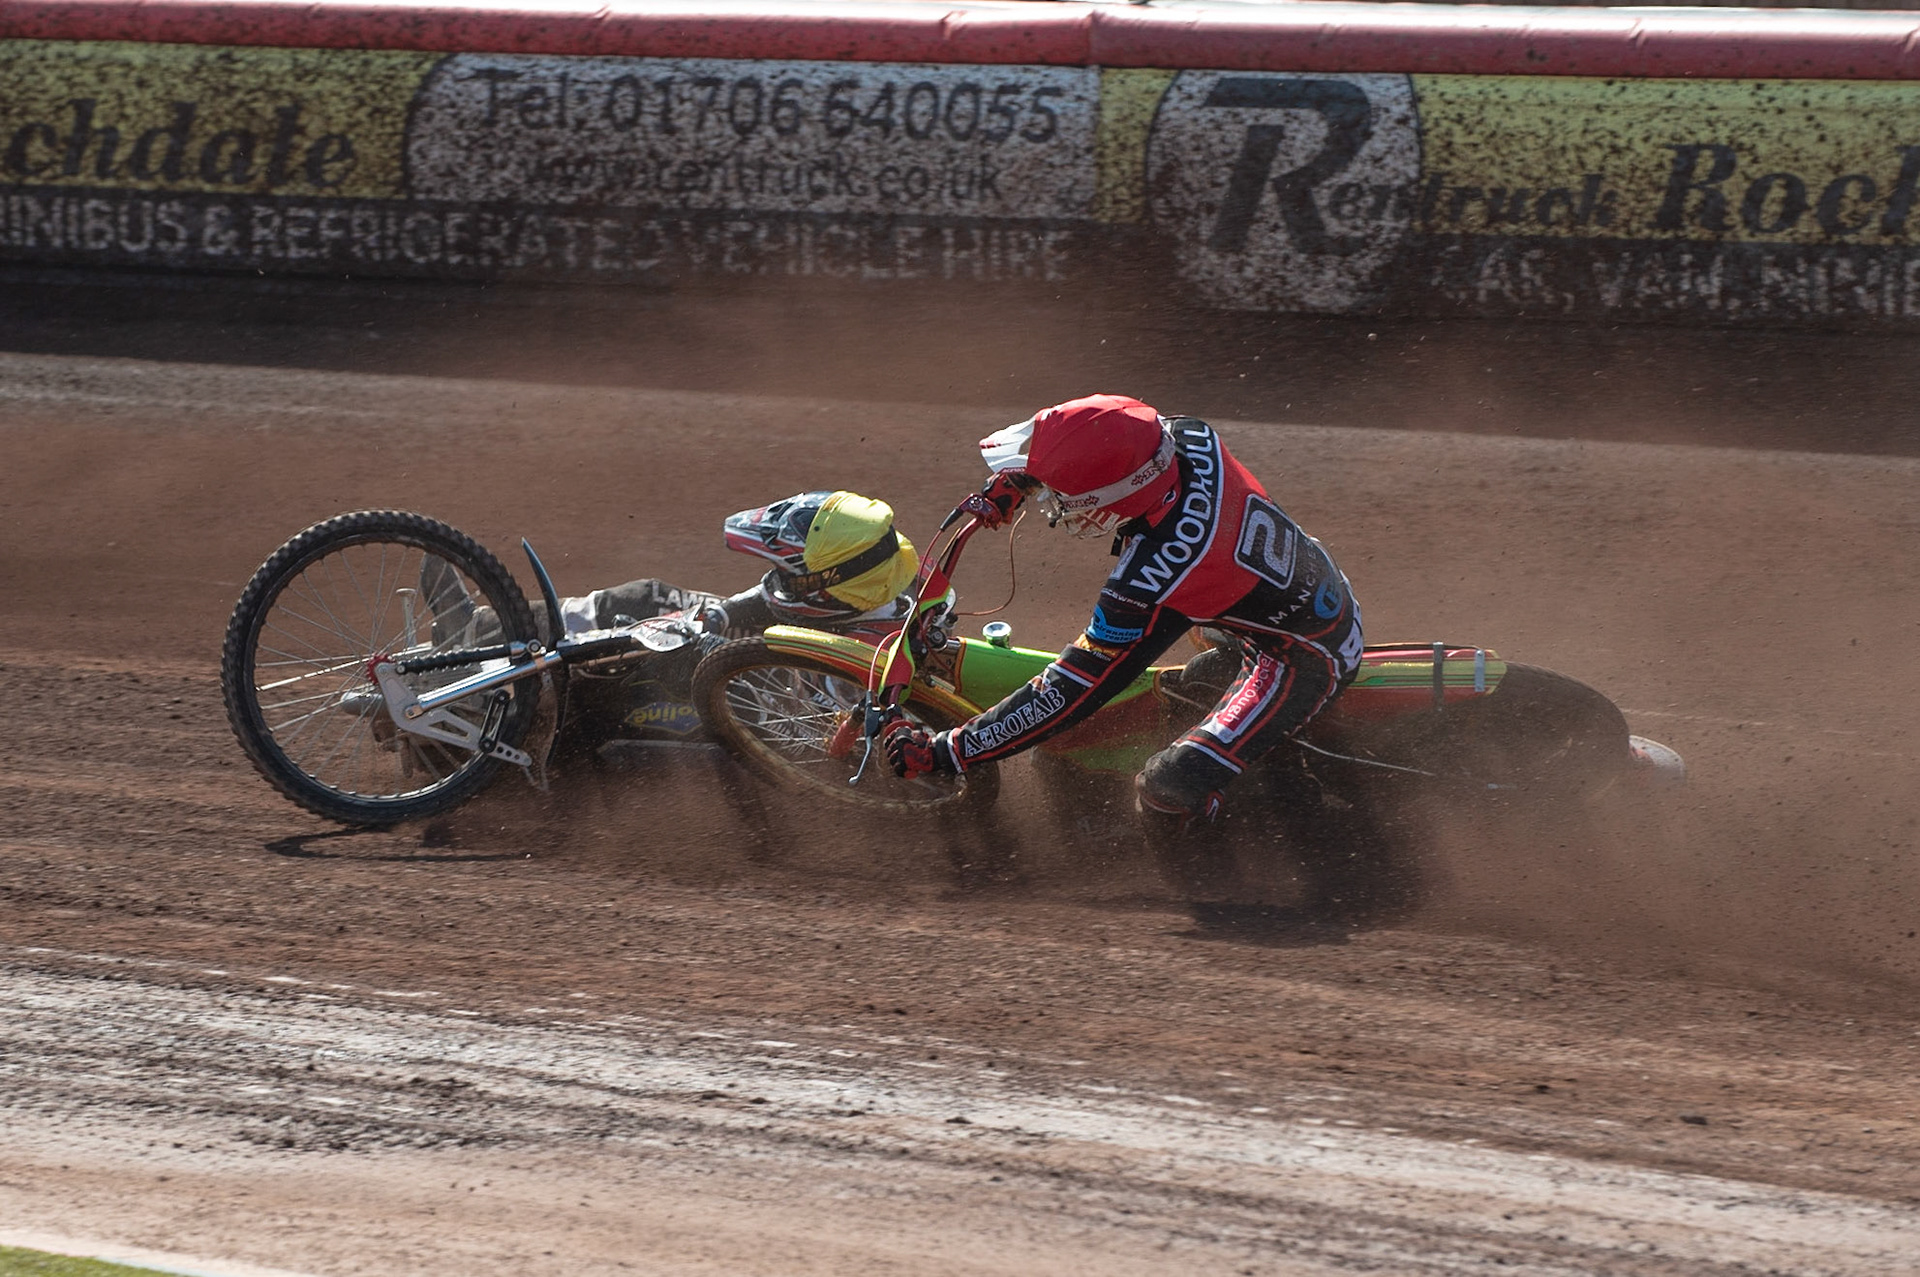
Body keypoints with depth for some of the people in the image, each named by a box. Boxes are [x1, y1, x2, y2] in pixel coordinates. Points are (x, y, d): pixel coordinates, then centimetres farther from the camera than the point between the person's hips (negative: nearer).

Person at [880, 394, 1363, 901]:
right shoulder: (1194, 441, -17)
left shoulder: (1147, 586, -35)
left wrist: (943, 753, -21)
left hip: (1301, 663, -9)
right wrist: (1013, 479, 0)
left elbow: (1070, 693, -26)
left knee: (1167, 792, -22)